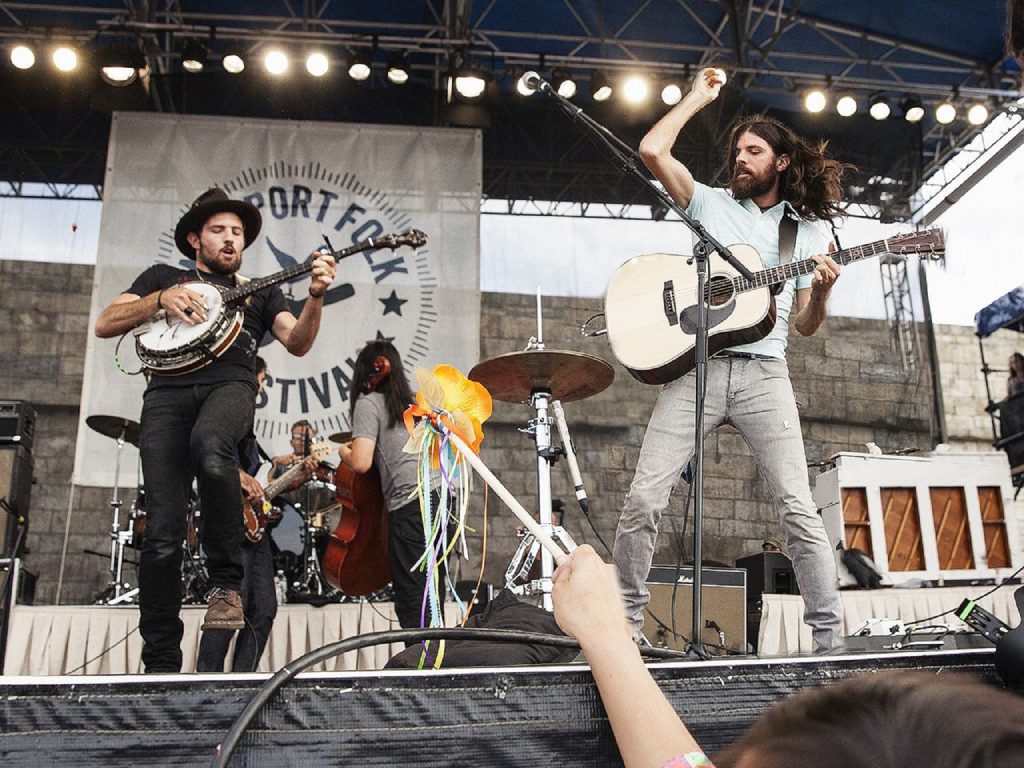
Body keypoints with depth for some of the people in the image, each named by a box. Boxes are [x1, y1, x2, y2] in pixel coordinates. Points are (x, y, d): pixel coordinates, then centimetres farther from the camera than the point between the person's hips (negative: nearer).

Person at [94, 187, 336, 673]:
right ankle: (161, 661, -5)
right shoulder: (163, 276, 29)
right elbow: (104, 325, 18)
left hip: (230, 385, -1)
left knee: (209, 448, -39)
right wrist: (161, 300, 2)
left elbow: (297, 343, 13)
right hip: (168, 391, 1)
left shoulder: (259, 290, 28)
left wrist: (315, 297, -5)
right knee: (163, 531, -12)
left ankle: (226, 581, -23)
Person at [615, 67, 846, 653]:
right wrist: (701, 96, 14)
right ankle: (627, 619, 8)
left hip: (764, 374, 1)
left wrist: (822, 291, -6)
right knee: (644, 500, -8)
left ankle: (830, 636, 3)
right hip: (696, 367, 0)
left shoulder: (809, 234, 17)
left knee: (798, 507, -7)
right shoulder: (711, 203, 15)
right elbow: (652, 150, 3)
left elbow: (806, 327, 15)